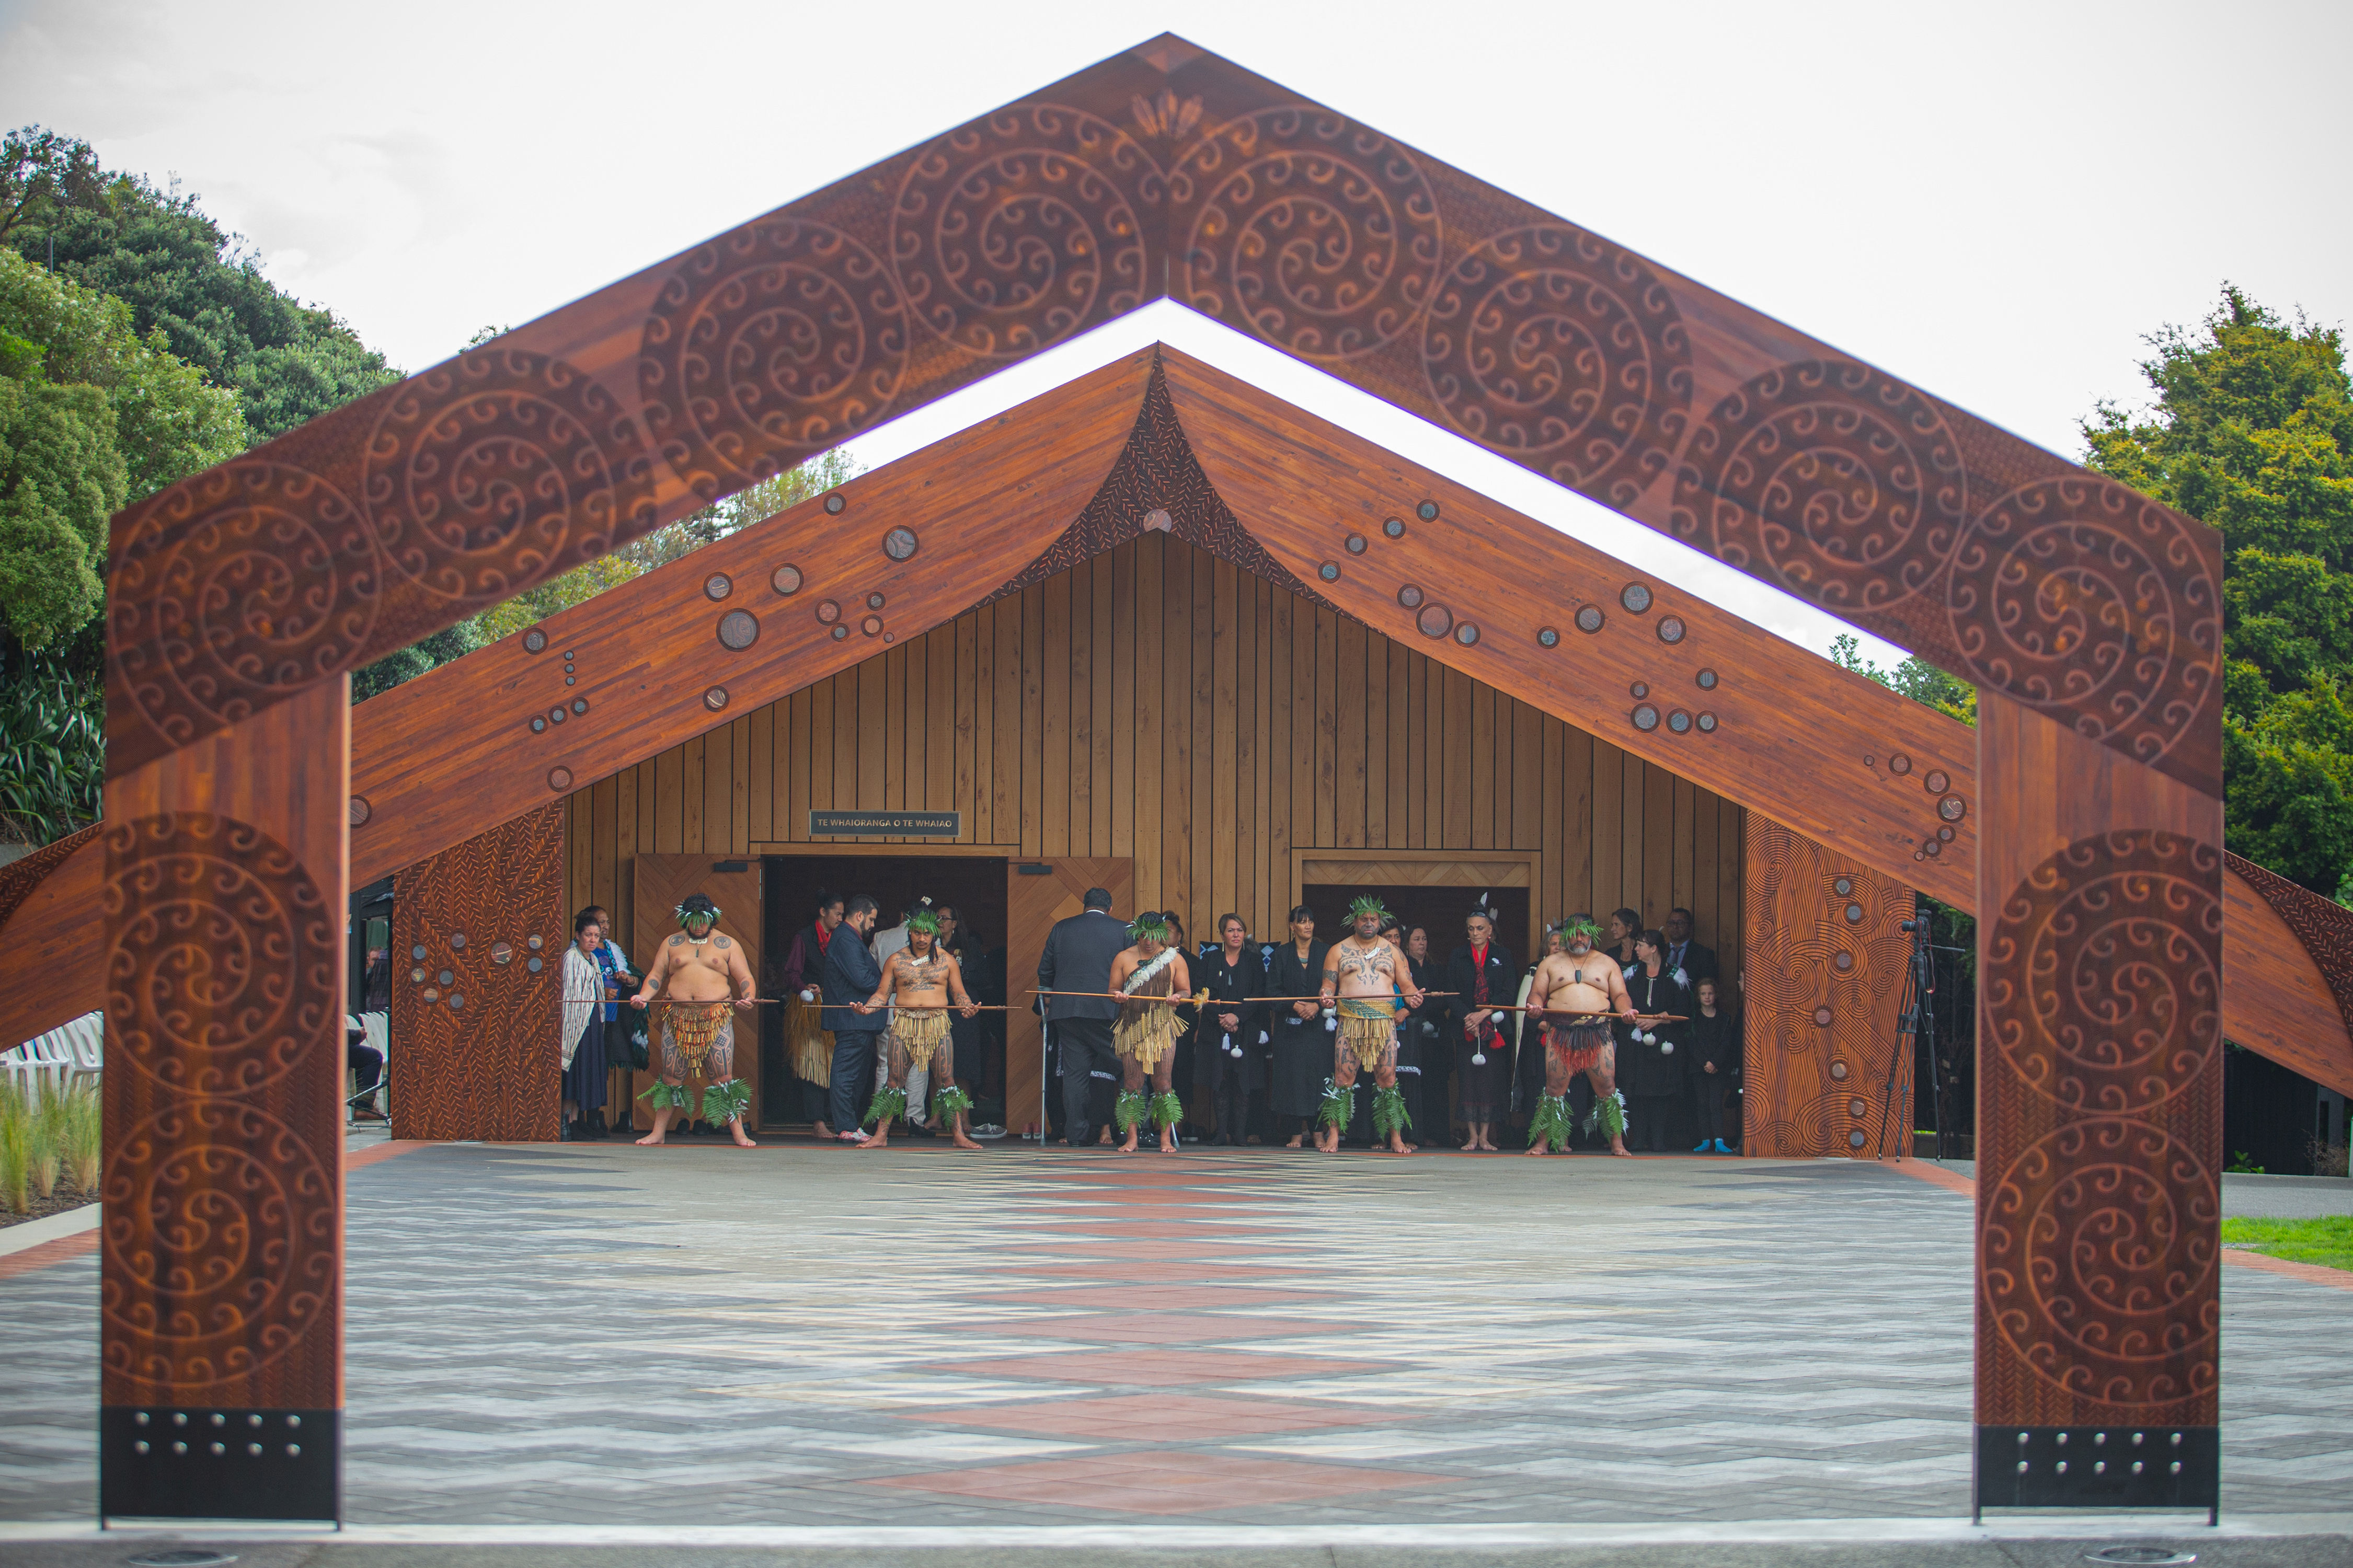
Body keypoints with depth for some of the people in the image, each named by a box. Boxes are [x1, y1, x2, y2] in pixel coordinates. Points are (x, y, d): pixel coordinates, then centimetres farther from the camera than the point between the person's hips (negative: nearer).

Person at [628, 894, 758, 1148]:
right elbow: (656, 975, 15)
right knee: (671, 1078, 4)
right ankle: (658, 1132, 13)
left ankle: (739, 1134, -4)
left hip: (716, 1020, -2)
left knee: (723, 1078, -6)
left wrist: (748, 997, -14)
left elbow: (745, 979, 7)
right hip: (678, 1019, 2)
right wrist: (643, 996, -4)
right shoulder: (672, 944, 14)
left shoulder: (727, 945, 9)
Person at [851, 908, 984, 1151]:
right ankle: (881, 1135, 3)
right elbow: (882, 994, 10)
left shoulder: (947, 960, 10)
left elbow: (959, 993, 11)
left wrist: (967, 1007, -11)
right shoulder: (895, 961, 10)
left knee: (947, 1080, -4)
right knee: (895, 1080, -2)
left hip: (938, 1024, 0)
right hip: (903, 1025, 0)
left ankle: (959, 1135, -1)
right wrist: (867, 1007, -10)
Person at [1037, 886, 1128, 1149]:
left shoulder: (1061, 928, 11)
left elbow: (1045, 970, 16)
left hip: (1066, 1009, 3)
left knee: (1074, 1072, 4)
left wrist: (1048, 999, 30)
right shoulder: (1122, 930, 4)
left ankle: (1076, 1134, 2)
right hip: (1107, 1010, -3)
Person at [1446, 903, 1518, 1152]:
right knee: (1469, 1082, -3)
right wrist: (1467, 1018, -12)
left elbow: (1507, 992, -1)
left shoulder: (1502, 955, 5)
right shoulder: (1458, 957, 7)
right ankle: (1473, 1136, 3)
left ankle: (1485, 1136, 2)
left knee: (1491, 1082, -4)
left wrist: (1483, 1014, -13)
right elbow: (1452, 994, 3)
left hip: (1495, 1028, -1)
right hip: (1466, 1029, 1)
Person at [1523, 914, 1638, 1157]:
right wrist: (1536, 1006, -12)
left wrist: (1626, 1010, -10)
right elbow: (1537, 994, 11)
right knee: (1554, 1088, -4)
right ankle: (1541, 1143, 1)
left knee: (1607, 1087, -5)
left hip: (1598, 1034, 0)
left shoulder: (1607, 963, 16)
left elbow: (1620, 995, 12)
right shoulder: (1550, 964, 16)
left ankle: (1617, 1143, 0)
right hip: (1560, 1034, 0)